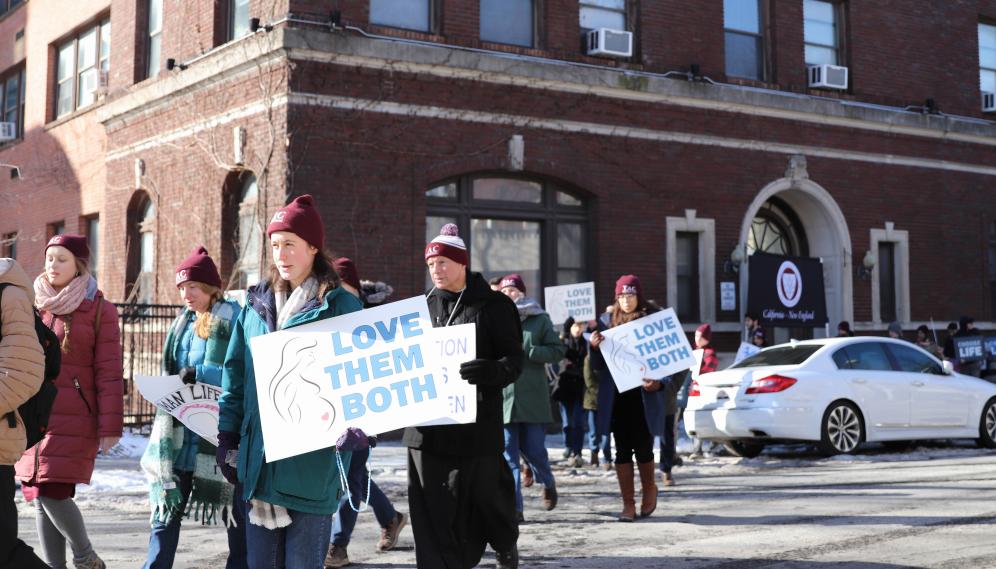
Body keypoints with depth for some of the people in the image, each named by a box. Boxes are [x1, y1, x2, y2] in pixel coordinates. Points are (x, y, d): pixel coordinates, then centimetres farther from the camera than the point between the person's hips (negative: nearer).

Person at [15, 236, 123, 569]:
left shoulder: (99, 310, 0)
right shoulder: (33, 304, 12)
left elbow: (108, 373, -3)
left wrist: (110, 427, -8)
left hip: (74, 418, -5)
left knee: (52, 493, -11)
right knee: (37, 497, 4)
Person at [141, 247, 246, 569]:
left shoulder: (234, 318, -7)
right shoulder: (184, 320, 15)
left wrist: (201, 374, -22)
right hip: (179, 432, 7)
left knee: (235, 509, 4)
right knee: (167, 506, 5)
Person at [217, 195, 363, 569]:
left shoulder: (340, 306, -2)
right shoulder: (256, 304, 12)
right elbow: (235, 375, 15)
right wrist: (227, 436, 11)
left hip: (313, 461, -5)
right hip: (259, 460, 5)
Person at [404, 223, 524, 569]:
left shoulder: (493, 306, -1)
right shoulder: (423, 307, 12)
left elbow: (515, 359, -8)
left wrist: (490, 372, -28)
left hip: (478, 424, -4)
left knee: (485, 495, 7)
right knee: (432, 513, -1)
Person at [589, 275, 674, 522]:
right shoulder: (607, 321, 10)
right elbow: (599, 364, 10)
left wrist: (659, 382, -15)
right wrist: (595, 347, -11)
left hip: (644, 395, -2)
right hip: (616, 395, 2)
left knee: (642, 446, -4)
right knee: (622, 449, 3)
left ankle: (649, 489, 24)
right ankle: (628, 504, 11)